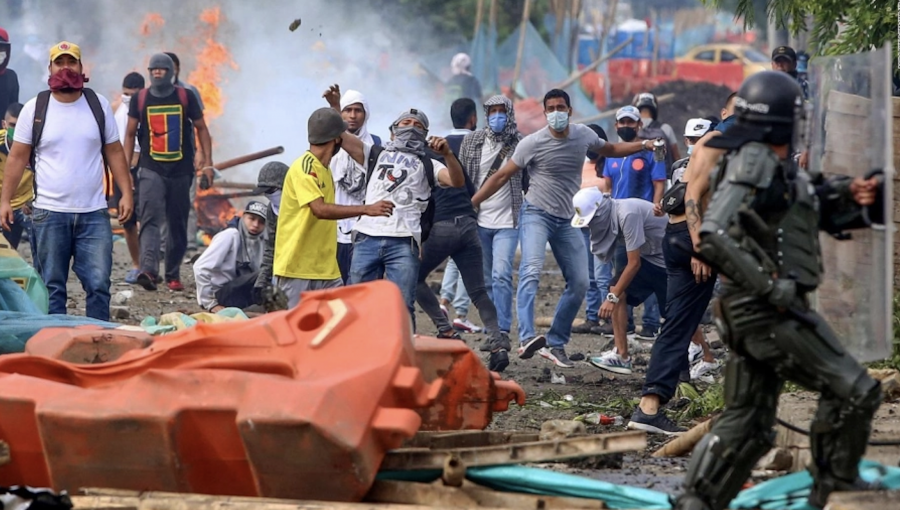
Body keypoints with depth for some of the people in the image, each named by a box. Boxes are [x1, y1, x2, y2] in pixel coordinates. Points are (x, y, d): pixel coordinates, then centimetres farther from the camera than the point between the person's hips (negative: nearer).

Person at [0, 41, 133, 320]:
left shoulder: (98, 105, 7)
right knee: (52, 288, 3)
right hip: (49, 214, -1)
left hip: (94, 214, 1)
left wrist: (126, 192, 0)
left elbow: (114, 152, 9)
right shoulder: (35, 108, 2)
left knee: (98, 285, -3)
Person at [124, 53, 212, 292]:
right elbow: (130, 133, 10)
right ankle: (148, 270, -30)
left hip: (181, 171, 1)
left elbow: (201, 128, 8)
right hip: (151, 170, -1)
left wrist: (207, 162, 1)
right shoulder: (140, 99, 5)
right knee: (150, 219, -17)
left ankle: (173, 275, 16)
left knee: (178, 224, 6)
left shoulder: (185, 97, 4)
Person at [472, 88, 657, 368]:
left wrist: (643, 145, 14)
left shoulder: (584, 134, 1)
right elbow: (501, 176, -5)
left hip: (566, 220, 6)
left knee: (579, 284, 3)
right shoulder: (533, 143, -10)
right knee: (531, 271, -28)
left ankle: (556, 344, 13)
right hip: (536, 215, -6)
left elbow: (608, 149, 23)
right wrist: (470, 203, -8)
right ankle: (527, 339, -41)